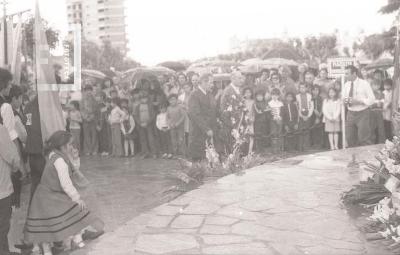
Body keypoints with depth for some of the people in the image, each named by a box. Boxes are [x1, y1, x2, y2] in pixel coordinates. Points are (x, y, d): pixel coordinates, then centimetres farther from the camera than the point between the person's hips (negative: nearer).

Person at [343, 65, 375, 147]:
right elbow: (344, 98, 14)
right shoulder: (346, 85, 7)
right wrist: (345, 101, -10)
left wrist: (358, 101, -21)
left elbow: (372, 99, -9)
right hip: (350, 113, 5)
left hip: (362, 113, -5)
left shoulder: (364, 83, -8)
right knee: (350, 139, 7)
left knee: (364, 139, -5)